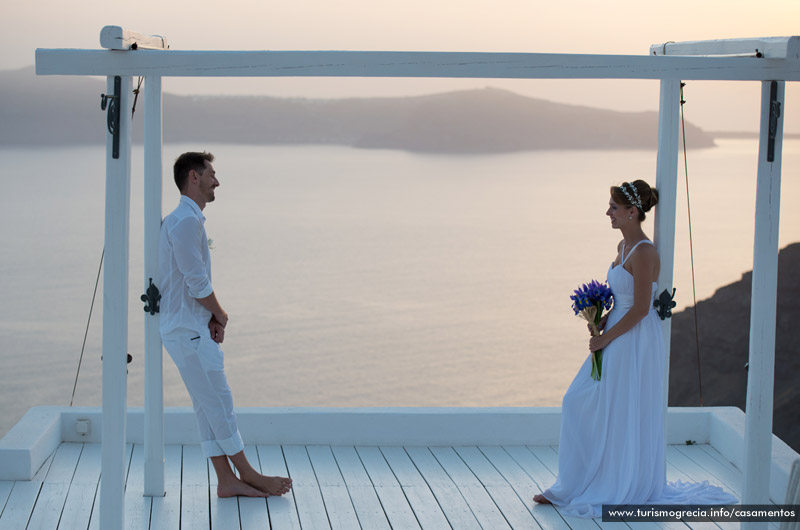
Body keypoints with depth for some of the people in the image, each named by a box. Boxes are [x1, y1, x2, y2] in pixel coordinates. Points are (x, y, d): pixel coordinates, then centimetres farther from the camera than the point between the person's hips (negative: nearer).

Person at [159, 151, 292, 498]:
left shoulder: (188, 220, 17)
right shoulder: (185, 220, -17)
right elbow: (197, 283, -20)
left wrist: (213, 319, 6)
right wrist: (221, 315, -4)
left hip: (194, 329, 10)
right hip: (187, 330, -10)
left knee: (209, 407, 9)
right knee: (218, 403, -3)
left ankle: (227, 481, 11)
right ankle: (248, 475, 5)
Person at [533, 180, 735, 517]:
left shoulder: (643, 252, -18)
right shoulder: (623, 246, 11)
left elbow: (640, 308, -20)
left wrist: (606, 338, -14)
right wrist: (601, 325, 3)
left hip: (634, 343, -10)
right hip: (617, 340, 10)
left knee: (624, 416, 0)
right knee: (580, 404, 11)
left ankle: (626, 490, 14)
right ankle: (576, 486, 20)